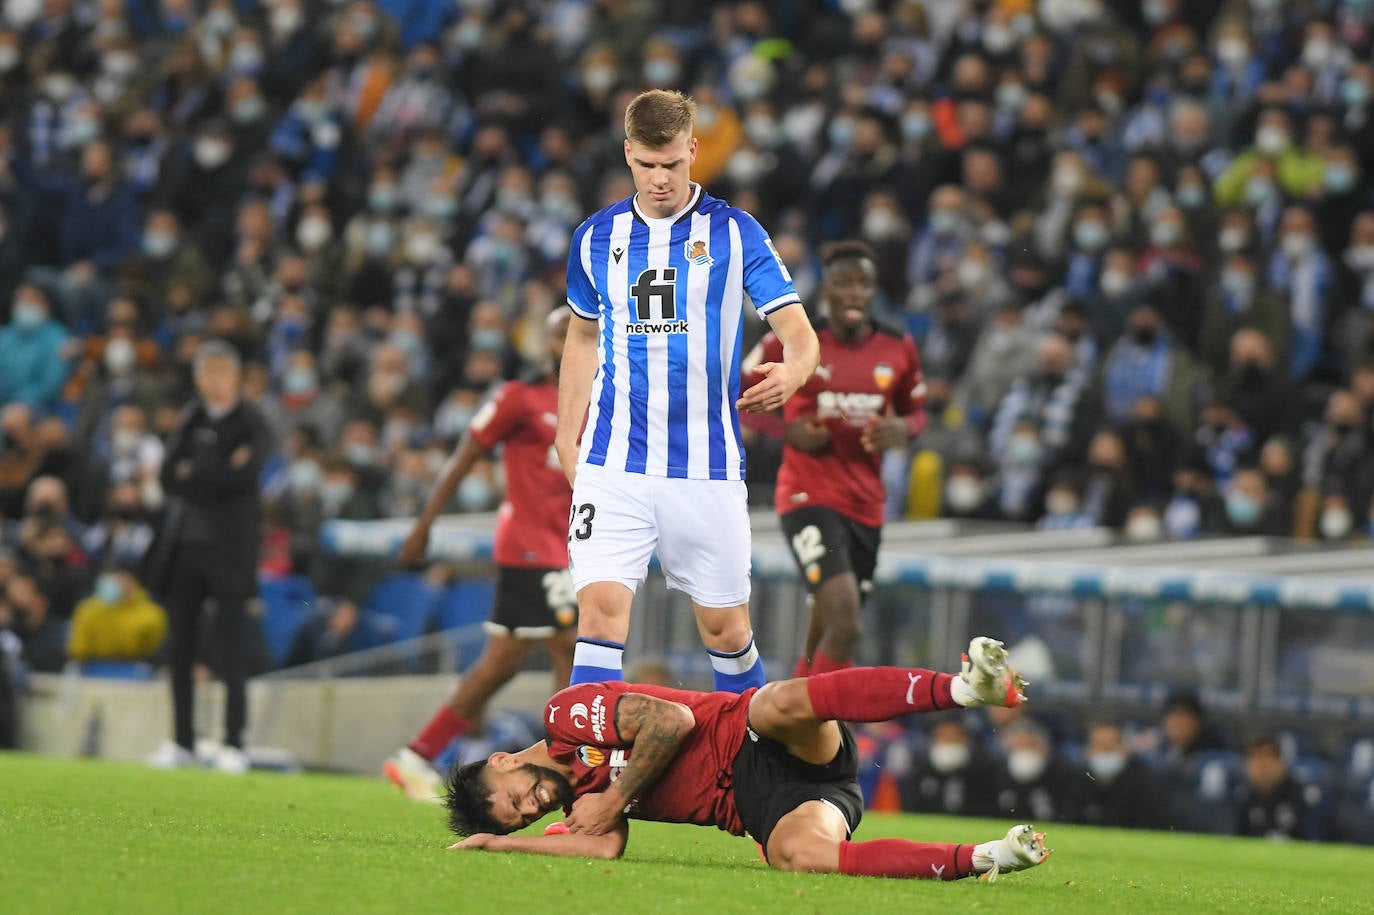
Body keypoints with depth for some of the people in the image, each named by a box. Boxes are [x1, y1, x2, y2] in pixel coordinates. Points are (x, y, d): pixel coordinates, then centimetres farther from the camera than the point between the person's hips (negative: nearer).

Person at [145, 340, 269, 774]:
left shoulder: (251, 423, 1)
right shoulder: (189, 421, 14)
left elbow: (247, 476, -14)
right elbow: (168, 477, 2)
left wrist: (193, 472, -6)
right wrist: (220, 474, -10)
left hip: (229, 547, -4)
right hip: (184, 544, 4)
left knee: (231, 651, -8)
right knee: (180, 648, 4)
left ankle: (234, 743, -5)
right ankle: (183, 742, 10)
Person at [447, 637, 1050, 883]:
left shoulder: (568, 715, 0)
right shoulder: (577, 798, 21)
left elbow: (672, 720, -10)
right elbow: (606, 846, 4)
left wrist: (615, 797, -3)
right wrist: (500, 842, 5)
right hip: (758, 807, 5)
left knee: (780, 702, -40)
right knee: (797, 854, -30)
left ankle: (966, 686, -49)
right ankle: (985, 859, -37)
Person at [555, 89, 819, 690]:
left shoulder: (734, 233, -2)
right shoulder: (596, 238, 7)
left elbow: (798, 330, -8)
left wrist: (791, 372, -31)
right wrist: (566, 436, 17)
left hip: (707, 469, -1)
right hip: (613, 465, 1)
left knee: (725, 625, 6)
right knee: (601, 608, -15)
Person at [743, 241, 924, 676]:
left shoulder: (898, 349, 3)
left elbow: (917, 411, 17)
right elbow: (738, 393, 5)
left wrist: (902, 429, -8)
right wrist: (787, 430, -12)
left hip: (866, 504, 5)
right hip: (808, 496, -5)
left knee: (827, 635, 15)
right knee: (844, 627, -23)